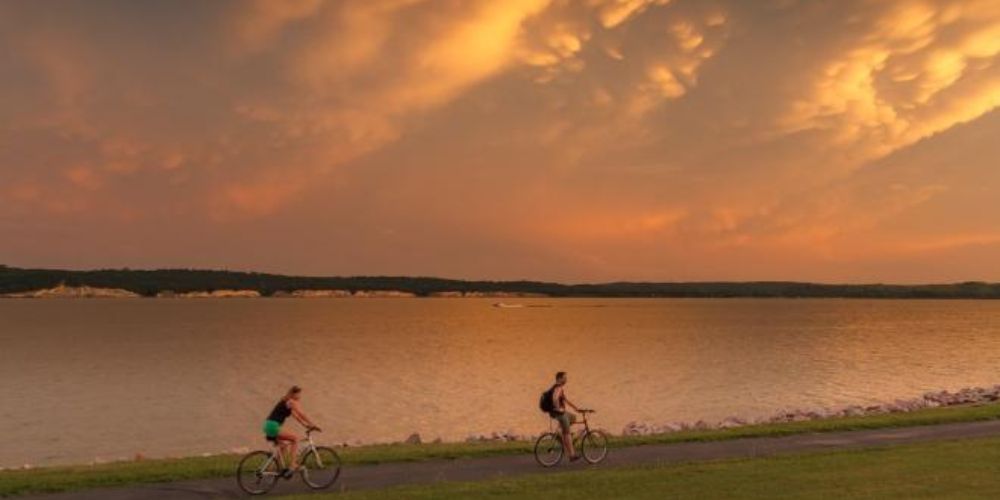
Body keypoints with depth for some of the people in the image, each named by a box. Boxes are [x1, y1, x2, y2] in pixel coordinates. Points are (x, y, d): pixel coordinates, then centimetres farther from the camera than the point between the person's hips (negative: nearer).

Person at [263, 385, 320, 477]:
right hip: (273, 426, -10)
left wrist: (306, 425, 21)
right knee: (295, 437, -10)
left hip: (269, 426, 10)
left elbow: (296, 416, 26)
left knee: (283, 445, 26)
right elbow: (302, 414, -14)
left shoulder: (287, 402, 23)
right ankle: (292, 466, -13)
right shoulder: (292, 402, -6)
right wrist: (313, 425, -11)